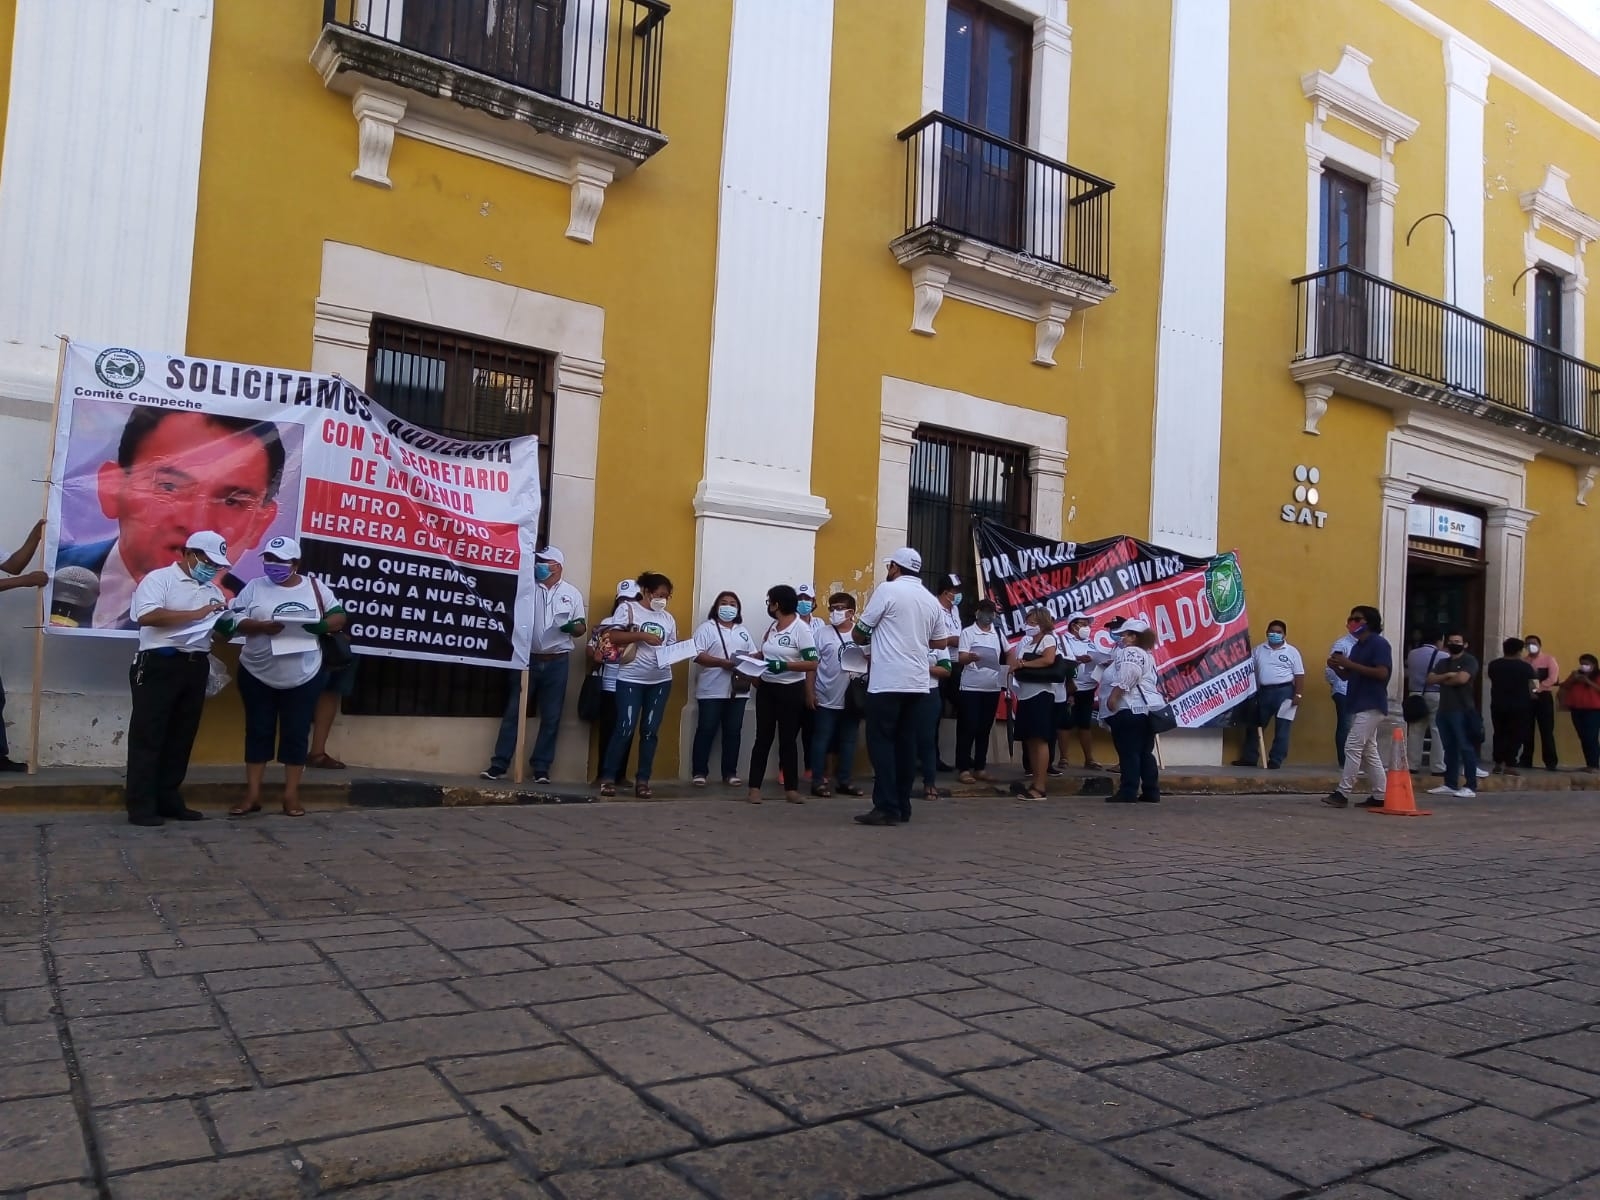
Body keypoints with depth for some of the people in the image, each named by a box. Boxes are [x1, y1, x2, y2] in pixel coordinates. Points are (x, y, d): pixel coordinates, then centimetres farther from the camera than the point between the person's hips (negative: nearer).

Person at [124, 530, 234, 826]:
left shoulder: (213, 591, 17)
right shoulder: (159, 578, -3)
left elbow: (219, 633, 16)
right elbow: (147, 615, -19)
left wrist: (230, 627, -8)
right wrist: (195, 614, -18)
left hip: (196, 667, 7)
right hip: (160, 664, -7)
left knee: (182, 736, 11)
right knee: (148, 735, -1)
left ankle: (169, 800, 19)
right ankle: (141, 806, 2)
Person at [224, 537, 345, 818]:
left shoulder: (315, 588, 2)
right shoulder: (255, 587, 1)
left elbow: (339, 616, 6)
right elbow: (235, 620, -5)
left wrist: (322, 626, -16)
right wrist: (261, 626, -24)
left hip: (303, 677, 0)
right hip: (258, 675, 0)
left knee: (296, 734, 3)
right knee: (258, 732, 6)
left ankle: (291, 795, 10)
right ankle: (252, 795, 13)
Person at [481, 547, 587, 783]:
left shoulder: (572, 594, 5)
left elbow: (582, 627, 9)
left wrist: (573, 627, -14)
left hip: (557, 663, 0)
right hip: (528, 659, 0)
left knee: (551, 718, 4)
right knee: (513, 713, 1)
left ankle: (541, 768, 11)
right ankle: (498, 765, 5)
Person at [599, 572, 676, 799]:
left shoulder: (668, 618, 14)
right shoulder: (628, 608, 1)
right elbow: (613, 637, -9)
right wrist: (642, 635, -15)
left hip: (661, 680, 5)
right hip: (631, 679, -4)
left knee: (650, 731, 5)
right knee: (625, 729, -7)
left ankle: (642, 781, 10)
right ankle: (608, 778, 5)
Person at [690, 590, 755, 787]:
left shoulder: (743, 631, 17)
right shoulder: (707, 627, -1)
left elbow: (753, 655, 16)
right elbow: (697, 655, -12)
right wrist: (722, 662, -22)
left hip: (738, 690, 5)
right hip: (712, 691, -5)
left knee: (733, 732, 7)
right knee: (706, 731, -2)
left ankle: (730, 772, 13)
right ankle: (700, 772, 5)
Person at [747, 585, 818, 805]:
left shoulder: (801, 629, -12)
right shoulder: (772, 627, 7)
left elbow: (812, 664, -17)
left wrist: (784, 665, -25)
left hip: (791, 691, -5)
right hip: (766, 689, 5)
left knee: (788, 740, 3)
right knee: (763, 738, 4)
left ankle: (791, 788, 12)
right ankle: (755, 787, 5)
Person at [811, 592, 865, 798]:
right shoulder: (823, 634, -2)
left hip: (853, 698, 2)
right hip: (826, 698, -2)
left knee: (849, 741, 10)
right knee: (822, 741, 1)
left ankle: (844, 781, 19)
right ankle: (818, 781, 7)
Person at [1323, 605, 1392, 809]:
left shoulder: (1379, 644, -10)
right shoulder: (1356, 646, 17)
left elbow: (1382, 673, -21)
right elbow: (1347, 676, 18)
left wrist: (1350, 664, -22)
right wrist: (1336, 667, -4)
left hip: (1371, 706, -9)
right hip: (1359, 706, 9)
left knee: (1352, 747, -12)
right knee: (1368, 751, 11)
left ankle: (1342, 793, -11)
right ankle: (1380, 796, 15)